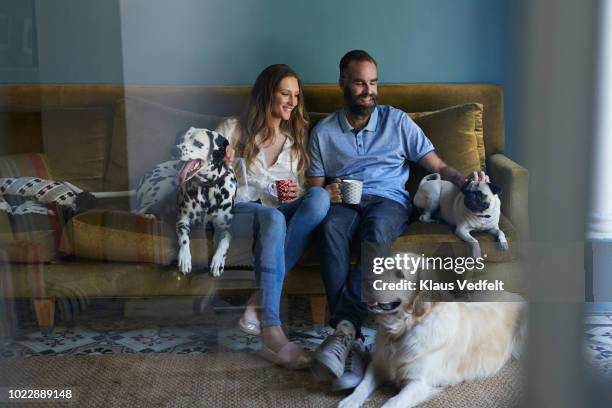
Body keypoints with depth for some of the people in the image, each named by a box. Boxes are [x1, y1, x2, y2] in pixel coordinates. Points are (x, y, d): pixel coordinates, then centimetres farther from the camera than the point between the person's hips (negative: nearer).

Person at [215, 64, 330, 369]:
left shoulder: (297, 138, 21)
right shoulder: (234, 129, 10)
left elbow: (303, 189, 21)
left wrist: (296, 195, -5)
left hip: (284, 212, 4)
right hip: (241, 210, -3)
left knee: (319, 195, -31)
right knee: (273, 218, -40)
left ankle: (260, 300, -35)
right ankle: (272, 331, -48)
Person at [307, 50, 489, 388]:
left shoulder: (396, 121, 15)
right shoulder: (323, 132, 16)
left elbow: (437, 165, 11)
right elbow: (314, 187, 13)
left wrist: (466, 182, -11)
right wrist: (326, 194, -12)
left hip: (389, 201, 0)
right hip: (343, 204, 1)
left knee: (376, 228, -39)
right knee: (330, 226, -38)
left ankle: (344, 328, -42)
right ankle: (352, 339, -43)